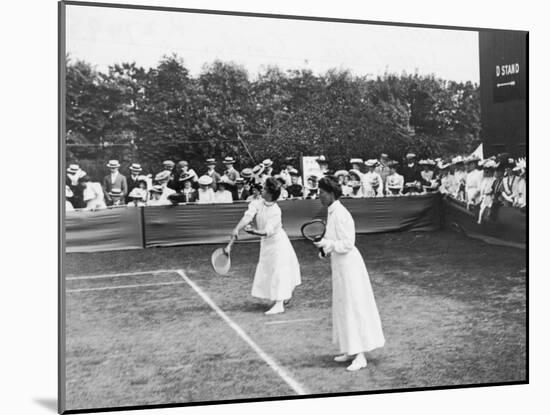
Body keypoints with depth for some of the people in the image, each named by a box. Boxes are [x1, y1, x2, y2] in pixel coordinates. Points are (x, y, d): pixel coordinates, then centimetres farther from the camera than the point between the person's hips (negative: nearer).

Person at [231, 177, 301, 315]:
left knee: (278, 272, -6)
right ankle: (284, 296, 38)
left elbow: (268, 231, -32)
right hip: (266, 243, 7)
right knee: (267, 271, 18)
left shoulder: (276, 211, -26)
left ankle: (279, 305, 0)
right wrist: (237, 229, -41)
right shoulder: (257, 204, -11)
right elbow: (248, 216, -26)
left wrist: (254, 231, -50)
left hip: (277, 242, -7)